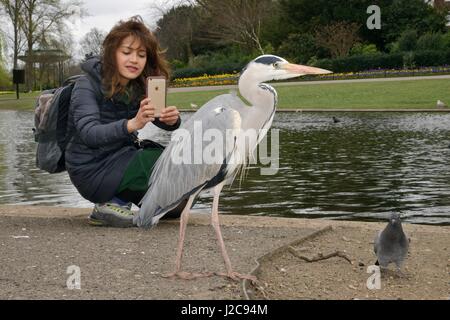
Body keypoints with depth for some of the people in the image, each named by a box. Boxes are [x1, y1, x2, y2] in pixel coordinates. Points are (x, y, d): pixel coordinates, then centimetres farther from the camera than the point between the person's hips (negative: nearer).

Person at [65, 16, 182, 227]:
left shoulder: (138, 87, 4)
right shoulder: (87, 85, -15)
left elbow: (165, 122, -2)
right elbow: (88, 133, -29)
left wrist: (172, 119, -27)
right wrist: (131, 125, -46)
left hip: (120, 159, 7)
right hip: (93, 172, -7)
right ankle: (112, 205, -9)